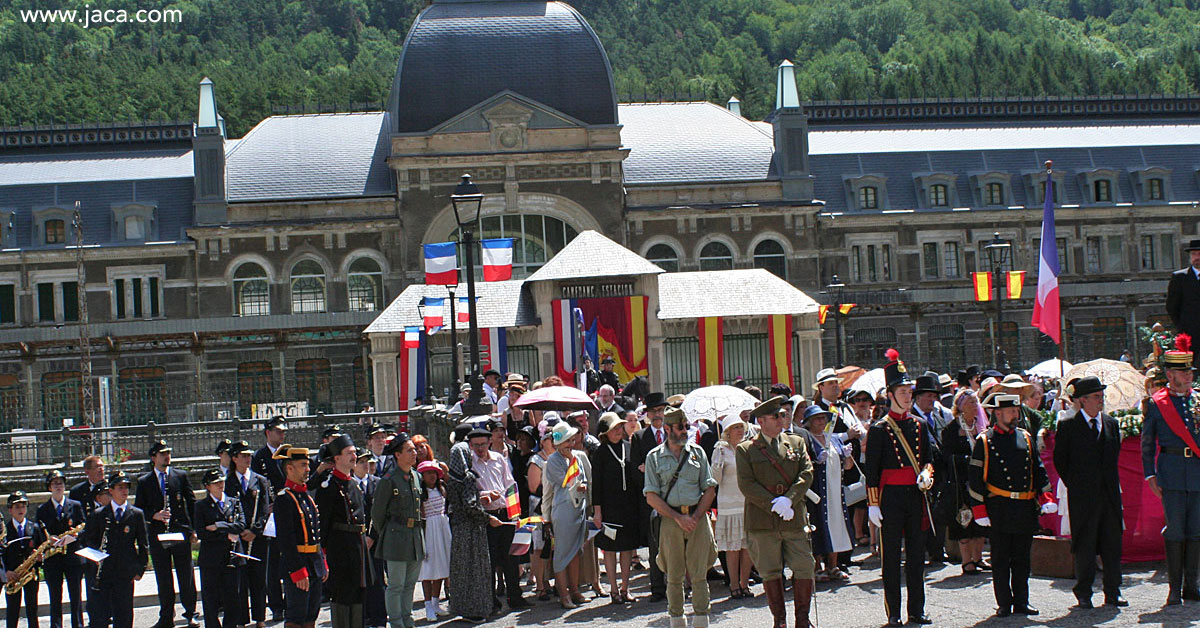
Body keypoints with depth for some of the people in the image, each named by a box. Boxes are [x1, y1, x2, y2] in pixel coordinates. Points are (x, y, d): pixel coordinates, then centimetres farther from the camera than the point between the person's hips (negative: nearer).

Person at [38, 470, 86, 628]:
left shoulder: (76, 506, 8)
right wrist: (49, 539, -14)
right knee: (55, 599, 1)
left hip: (73, 557, 0)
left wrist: (74, 536, -15)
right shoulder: (42, 510, 8)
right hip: (52, 561, 0)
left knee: (76, 597, 2)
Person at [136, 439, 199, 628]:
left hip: (181, 533, 0)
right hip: (157, 535, 0)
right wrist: (154, 515, -13)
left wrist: (194, 529, 0)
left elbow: (192, 503, 8)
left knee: (186, 577, 1)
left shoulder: (180, 476, 7)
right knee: (163, 579, 4)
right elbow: (139, 510, 6)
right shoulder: (144, 482, 6)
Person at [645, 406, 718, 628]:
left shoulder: (697, 452, 10)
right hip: (669, 518, -1)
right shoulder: (654, 457, 5)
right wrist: (679, 518, -8)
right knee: (674, 575, 2)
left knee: (699, 573, -2)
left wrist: (696, 517, -6)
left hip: (698, 517, 1)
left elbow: (710, 490, 8)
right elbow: (652, 497, 0)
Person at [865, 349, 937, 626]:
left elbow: (930, 456, 18)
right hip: (891, 496, -5)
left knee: (917, 554, 8)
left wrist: (927, 474, -5)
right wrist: (873, 504, -10)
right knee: (892, 556, 0)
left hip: (916, 495, 5)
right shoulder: (879, 429, -4)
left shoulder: (920, 425, 10)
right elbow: (871, 469, -5)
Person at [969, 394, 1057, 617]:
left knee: (1022, 558, 9)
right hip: (999, 510, -4)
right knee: (1001, 559, 1)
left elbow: (1039, 471, 16)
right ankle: (1004, 604, 8)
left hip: (1026, 507, 4)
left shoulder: (1027, 438, 12)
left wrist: (1046, 498, 3)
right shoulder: (984, 442, -1)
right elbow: (976, 479, -2)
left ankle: (1021, 602, 16)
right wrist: (979, 511, -7)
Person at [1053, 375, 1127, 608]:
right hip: (1082, 496, -4)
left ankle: (1112, 593, 12)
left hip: (1109, 493, 4)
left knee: (1112, 544, 5)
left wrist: (1111, 482, 13)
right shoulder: (1067, 425, -3)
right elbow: (1059, 460, 3)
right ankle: (1084, 594, 9)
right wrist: (1074, 484, 2)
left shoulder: (1111, 423, 11)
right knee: (1084, 546, 0)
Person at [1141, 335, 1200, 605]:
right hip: (1172, 473, -3)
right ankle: (1174, 589, 4)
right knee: (1175, 530, -3)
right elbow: (1147, 443, 6)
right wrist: (1150, 475, 0)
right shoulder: (1156, 403, 3)